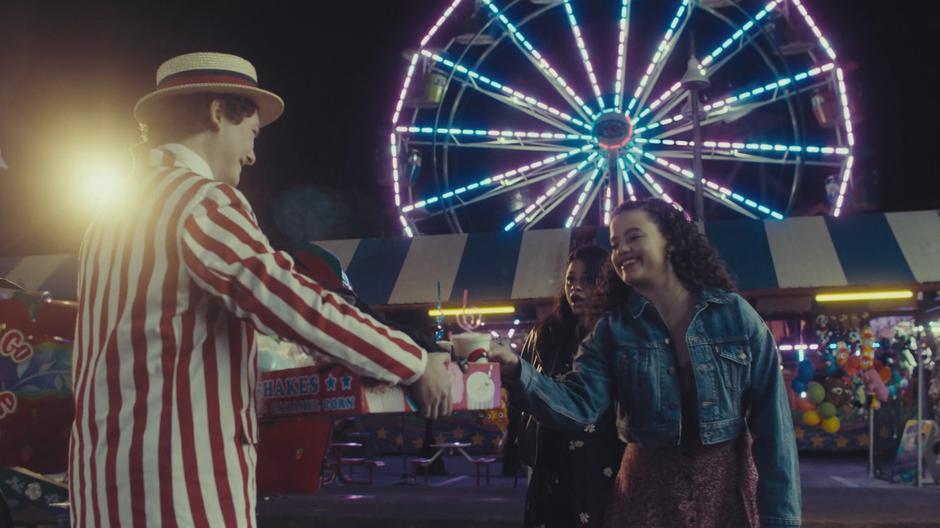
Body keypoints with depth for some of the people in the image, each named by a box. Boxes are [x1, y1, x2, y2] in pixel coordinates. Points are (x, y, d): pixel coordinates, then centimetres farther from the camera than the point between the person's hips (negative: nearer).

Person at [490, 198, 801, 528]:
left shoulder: (735, 314, -4)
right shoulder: (611, 330, 0)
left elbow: (770, 420, -5)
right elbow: (578, 405, -13)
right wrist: (516, 370, -30)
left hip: (731, 487, -1)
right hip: (648, 489, 1)